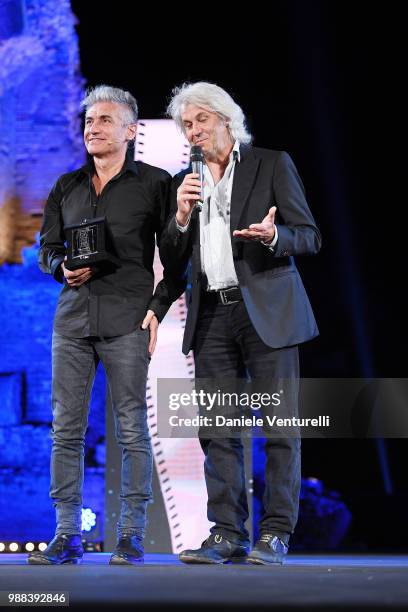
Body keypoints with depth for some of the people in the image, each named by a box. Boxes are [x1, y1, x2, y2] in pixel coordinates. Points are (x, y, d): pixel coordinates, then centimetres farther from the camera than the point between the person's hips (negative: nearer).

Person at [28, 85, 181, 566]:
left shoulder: (154, 183, 4)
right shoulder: (66, 187, 15)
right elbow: (46, 247, 19)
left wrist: (158, 306, -6)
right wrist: (63, 268, -2)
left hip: (126, 321, -4)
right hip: (72, 318, 4)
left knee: (131, 428, -3)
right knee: (66, 427, 1)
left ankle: (131, 535, 3)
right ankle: (67, 535, 5)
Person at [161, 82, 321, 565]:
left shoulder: (271, 164, 5)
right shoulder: (185, 182, 17)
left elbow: (309, 236, 1)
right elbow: (172, 262, 14)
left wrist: (274, 236, -20)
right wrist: (181, 216, -4)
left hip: (266, 311, -4)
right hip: (212, 317, 4)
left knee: (279, 425, -5)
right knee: (217, 429, 1)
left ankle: (275, 533, -1)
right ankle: (226, 534, 4)